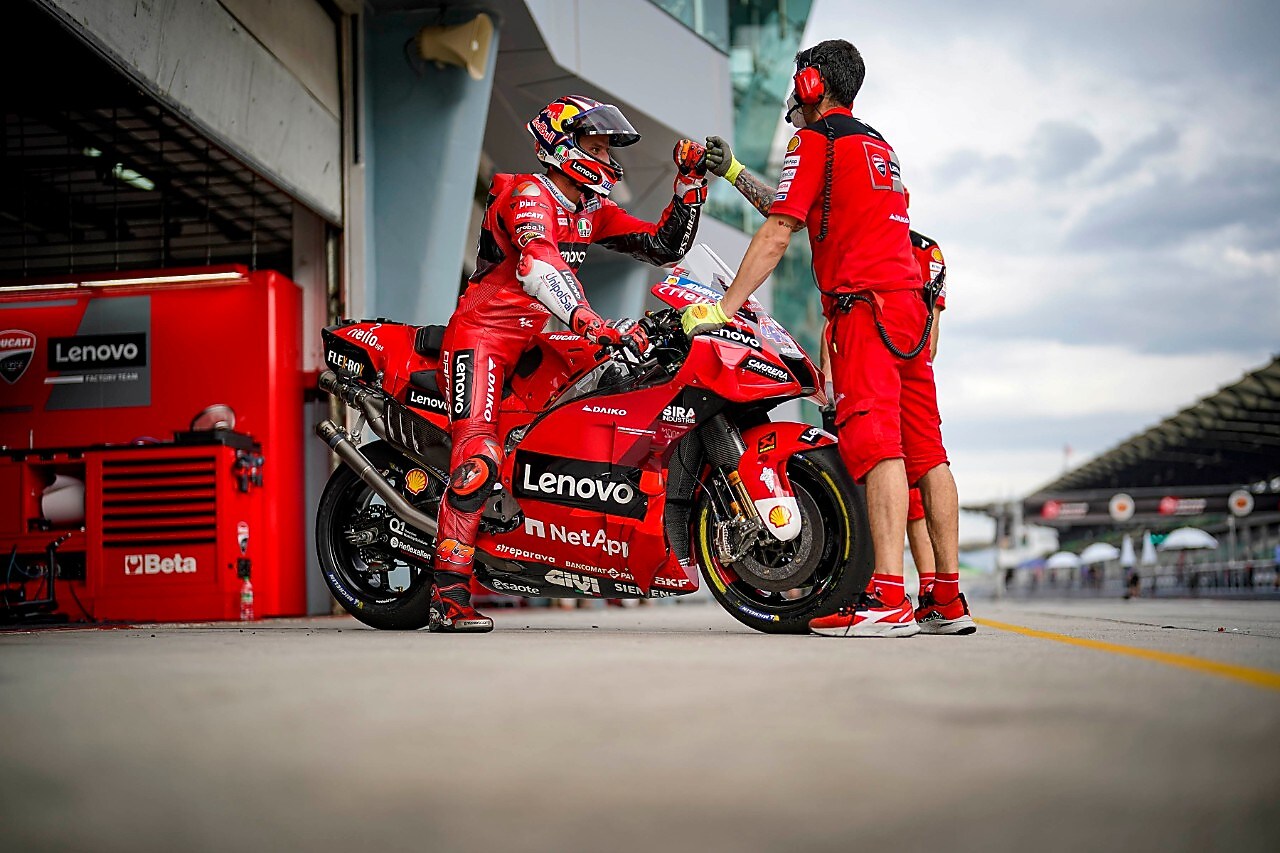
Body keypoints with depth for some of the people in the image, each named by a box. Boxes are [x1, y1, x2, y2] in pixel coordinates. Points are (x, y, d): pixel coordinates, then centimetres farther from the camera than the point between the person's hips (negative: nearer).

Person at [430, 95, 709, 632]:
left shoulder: (592, 210, 13)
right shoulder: (529, 195, -14)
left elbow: (665, 246, 14)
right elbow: (536, 268, -33)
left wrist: (691, 181, 3)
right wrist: (592, 323, -47)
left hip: (533, 343, 9)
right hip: (482, 335, -9)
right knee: (478, 458, -24)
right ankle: (449, 595, -26)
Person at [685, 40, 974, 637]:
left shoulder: (815, 139, 2)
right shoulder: (878, 145, 27)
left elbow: (777, 235, -6)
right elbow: (801, 214, 33)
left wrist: (723, 307, -5)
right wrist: (733, 173, 43)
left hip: (863, 302, -9)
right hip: (910, 302, 9)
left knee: (877, 445, -18)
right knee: (925, 449, 4)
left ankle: (888, 599, -27)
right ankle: (949, 601, 4)